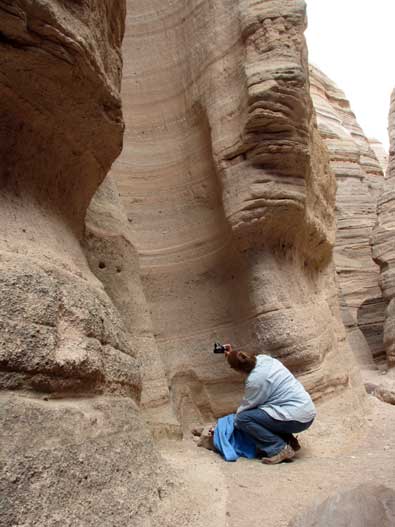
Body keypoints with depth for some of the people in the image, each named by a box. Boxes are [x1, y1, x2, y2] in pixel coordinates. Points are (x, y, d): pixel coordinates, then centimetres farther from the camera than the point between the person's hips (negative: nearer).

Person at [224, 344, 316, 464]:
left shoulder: (255, 379, -20)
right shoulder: (262, 358, 0)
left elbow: (246, 406, -5)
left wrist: (233, 423, 10)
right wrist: (232, 356, 22)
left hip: (297, 419, -9)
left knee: (243, 418, -11)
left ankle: (280, 449, -7)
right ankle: (288, 441, 14)